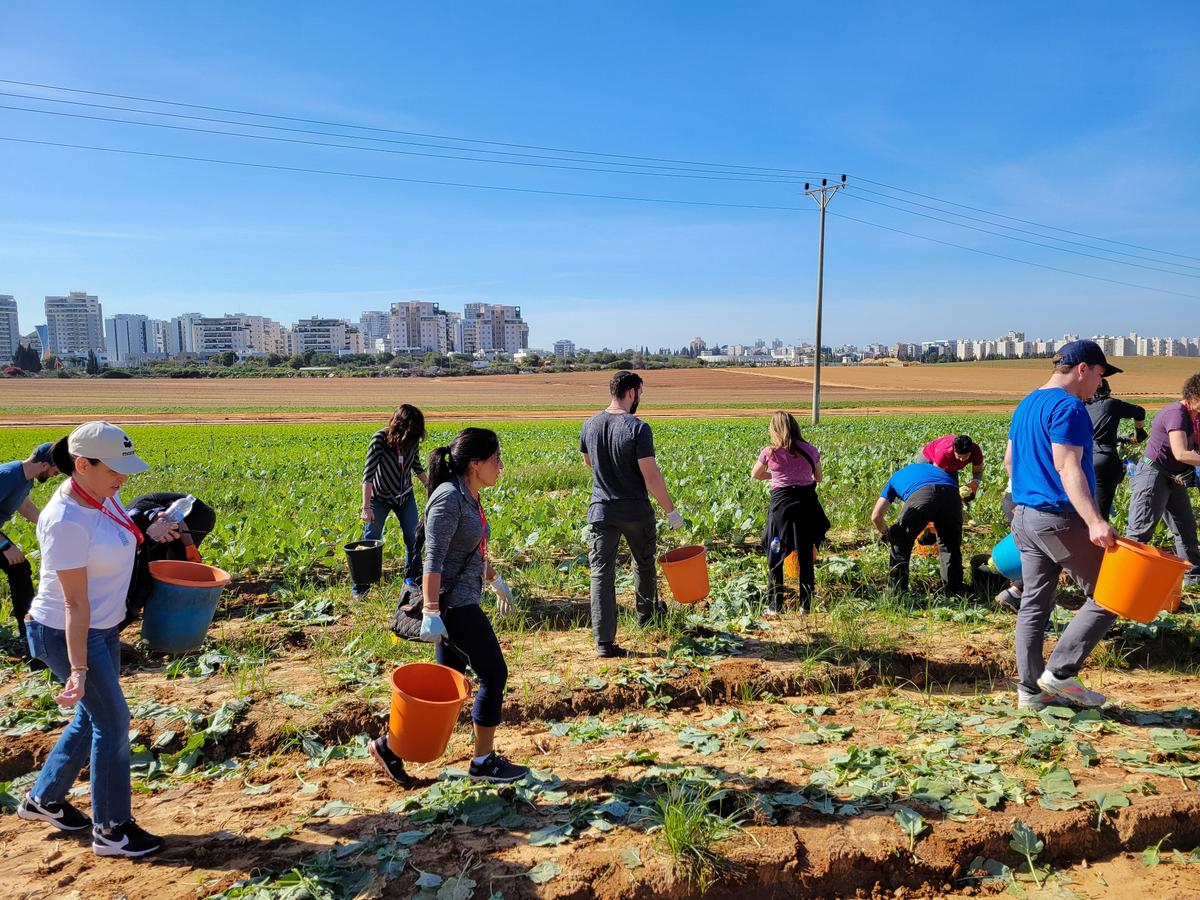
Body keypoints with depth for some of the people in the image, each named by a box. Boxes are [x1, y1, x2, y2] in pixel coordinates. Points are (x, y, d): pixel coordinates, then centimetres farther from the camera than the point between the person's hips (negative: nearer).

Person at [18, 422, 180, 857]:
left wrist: (148, 534, -2)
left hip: (103, 629, 8)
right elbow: (75, 603, -26)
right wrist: (78, 668, -25)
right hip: (66, 634, -8)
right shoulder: (66, 521, -28)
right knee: (113, 721, 1)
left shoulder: (105, 496, -4)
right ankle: (111, 830, 17)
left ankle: (43, 799, 41)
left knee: (93, 717, 20)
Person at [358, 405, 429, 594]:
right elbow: (368, 473, -27)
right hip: (380, 497, -4)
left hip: (405, 496, 4)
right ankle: (360, 589, 10)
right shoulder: (380, 438, -25)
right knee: (370, 541, -1)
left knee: (413, 539, 5)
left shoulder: (413, 440, -11)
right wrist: (366, 507, -31)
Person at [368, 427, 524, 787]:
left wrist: (496, 581, 31)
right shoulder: (449, 499, -19)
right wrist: (431, 613, -27)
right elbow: (433, 560, -24)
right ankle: (484, 761, 16)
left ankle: (391, 745, 23)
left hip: (462, 602, 10)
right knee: (494, 674, 1)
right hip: (453, 604, -10)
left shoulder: (469, 498, 10)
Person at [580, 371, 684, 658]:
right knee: (644, 564, 22)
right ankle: (646, 614, 44)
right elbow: (651, 477, -18)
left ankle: (604, 641, -4)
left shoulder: (590, 426, 0)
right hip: (636, 512, -2)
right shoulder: (638, 428, -17)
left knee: (601, 573, 1)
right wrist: (671, 511, -9)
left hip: (601, 512, 3)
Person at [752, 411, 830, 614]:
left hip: (782, 503, -2)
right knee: (806, 556, 13)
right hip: (807, 502, 3)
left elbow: (754, 475, 11)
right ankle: (805, 604, 17)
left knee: (775, 556, 9)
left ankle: (774, 606, 12)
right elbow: (818, 478, 13)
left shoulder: (770, 452, -5)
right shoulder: (810, 450, 0)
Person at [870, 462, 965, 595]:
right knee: (951, 547, 24)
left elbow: (876, 517, 25)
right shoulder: (931, 467, 46)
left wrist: (885, 533, 47)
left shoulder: (895, 478, 36)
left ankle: (897, 593, 19)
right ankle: (956, 592, 27)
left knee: (900, 544, 18)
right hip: (951, 493, 3)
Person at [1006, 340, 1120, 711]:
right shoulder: (1068, 407, -12)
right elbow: (1068, 468, -23)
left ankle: (1030, 688, 15)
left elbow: (1010, 461, 23)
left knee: (1034, 605, 11)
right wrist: (1095, 522, -31)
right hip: (1059, 520, -9)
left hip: (1025, 517, 9)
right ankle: (1060, 671, 1)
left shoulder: (1026, 405, 17)